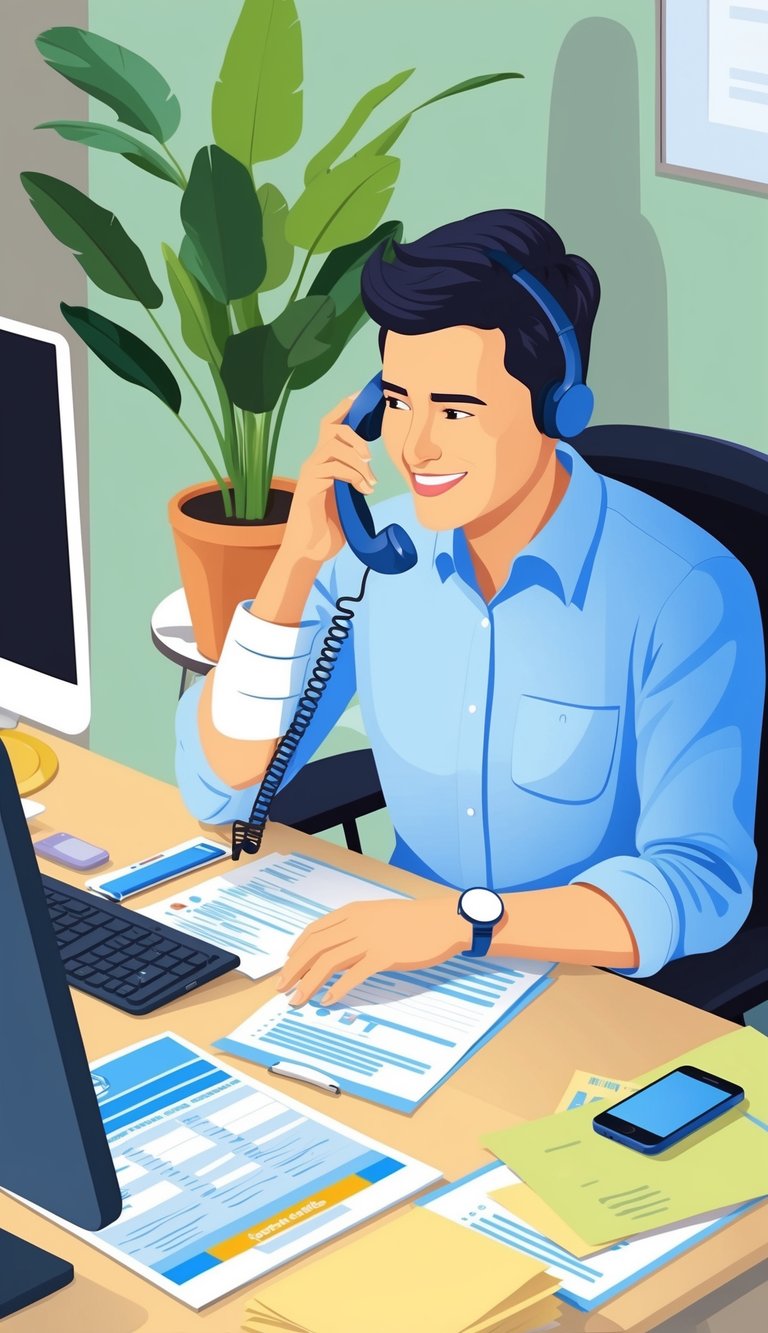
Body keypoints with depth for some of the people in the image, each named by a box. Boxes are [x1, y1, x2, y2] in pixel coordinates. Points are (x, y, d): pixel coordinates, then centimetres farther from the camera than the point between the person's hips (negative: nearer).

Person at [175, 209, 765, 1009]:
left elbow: (700, 886, -23)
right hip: (408, 963, 5)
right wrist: (297, 564, -16)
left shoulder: (685, 593, -18)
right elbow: (219, 790, -3)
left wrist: (465, 920, -37)